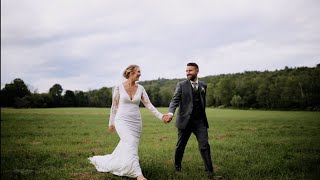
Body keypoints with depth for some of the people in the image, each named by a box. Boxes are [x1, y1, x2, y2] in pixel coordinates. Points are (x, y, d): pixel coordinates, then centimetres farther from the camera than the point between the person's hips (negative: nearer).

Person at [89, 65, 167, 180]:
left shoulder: (140, 88, 4)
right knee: (131, 145, -20)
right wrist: (111, 123, 8)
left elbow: (149, 105, 0)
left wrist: (161, 116, -11)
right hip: (122, 121, -4)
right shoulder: (119, 87, -5)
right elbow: (114, 106, 3)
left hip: (136, 122, 5)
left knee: (125, 147, 10)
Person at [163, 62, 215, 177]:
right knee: (180, 146, 9)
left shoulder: (203, 85, 9)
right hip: (185, 120, -2)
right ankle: (177, 168, 28)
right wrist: (170, 113, -28)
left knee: (204, 146, -2)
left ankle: (209, 171, 5)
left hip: (200, 121, 2)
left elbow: (203, 102, 16)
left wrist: (203, 117, 14)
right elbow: (175, 100, -11)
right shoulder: (181, 85, -2)